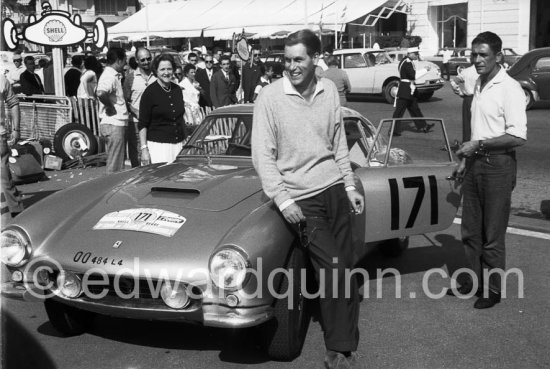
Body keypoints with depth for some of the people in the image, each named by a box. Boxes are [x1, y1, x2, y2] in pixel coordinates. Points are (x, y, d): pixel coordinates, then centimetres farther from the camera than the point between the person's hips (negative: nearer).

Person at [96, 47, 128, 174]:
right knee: (115, 167, -5)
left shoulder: (114, 76, 15)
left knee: (118, 163, 16)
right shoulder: (109, 76, -16)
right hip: (114, 125, -10)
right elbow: (101, 93, -36)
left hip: (118, 124, 10)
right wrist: (110, 106, -20)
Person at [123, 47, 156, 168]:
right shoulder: (131, 78, 2)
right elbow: (126, 101, 0)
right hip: (136, 122, -3)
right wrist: (136, 112, -14)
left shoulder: (156, 76, 11)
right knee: (136, 156, -1)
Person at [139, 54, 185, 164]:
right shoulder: (150, 92, -5)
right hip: (158, 145, -5)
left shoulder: (177, 90, 11)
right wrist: (144, 149, -12)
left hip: (178, 144, 5)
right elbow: (142, 124, -6)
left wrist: (184, 142, 18)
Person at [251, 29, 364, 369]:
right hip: (301, 199, -4)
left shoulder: (329, 91, 4)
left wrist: (350, 186, 13)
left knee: (346, 269, 5)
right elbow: (262, 155, -9)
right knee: (334, 272, -10)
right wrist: (282, 200, -16)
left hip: (334, 190, 5)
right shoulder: (271, 97, -9)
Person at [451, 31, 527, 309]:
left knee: (492, 235, 2)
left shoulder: (509, 89, -15)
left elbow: (518, 137, -21)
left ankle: (493, 289, 15)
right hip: (476, 164, 8)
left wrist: (479, 145, -19)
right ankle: (475, 281, 29)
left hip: (498, 165, -8)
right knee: (470, 231, 15)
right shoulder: (479, 85, 10)